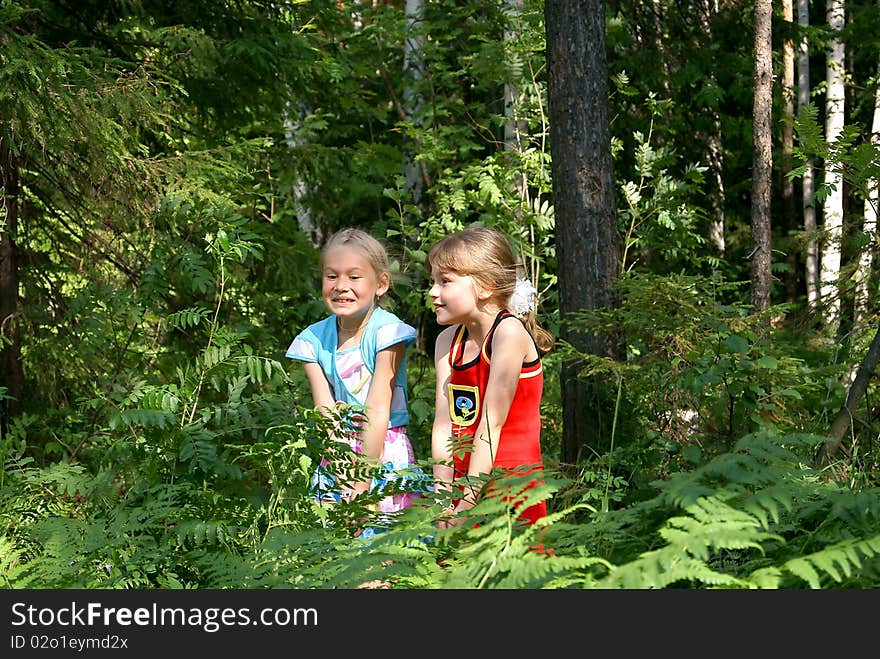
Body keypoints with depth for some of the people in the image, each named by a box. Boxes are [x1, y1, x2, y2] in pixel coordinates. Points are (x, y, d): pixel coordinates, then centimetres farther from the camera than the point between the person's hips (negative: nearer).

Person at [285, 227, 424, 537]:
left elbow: (378, 410, -15)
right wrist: (346, 479, -18)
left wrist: (363, 483, -18)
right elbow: (327, 414, -6)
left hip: (386, 454, -3)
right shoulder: (313, 340, 0)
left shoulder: (387, 331, -11)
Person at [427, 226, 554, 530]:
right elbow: (443, 424, 2)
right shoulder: (447, 341, 9)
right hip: (462, 485, 6)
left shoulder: (509, 332, -13)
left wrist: (467, 505, -17)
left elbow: (491, 424, -16)